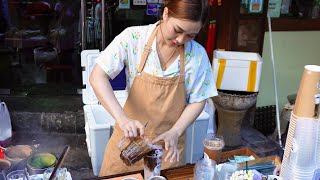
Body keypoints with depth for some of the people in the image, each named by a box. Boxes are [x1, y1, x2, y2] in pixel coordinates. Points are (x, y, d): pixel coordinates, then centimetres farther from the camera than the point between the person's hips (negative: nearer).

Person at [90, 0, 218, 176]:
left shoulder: (198, 55, -12)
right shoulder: (133, 38, -16)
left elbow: (197, 101, -3)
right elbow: (97, 77, -18)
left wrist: (175, 132, -16)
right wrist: (122, 118, -30)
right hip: (129, 135, 0)